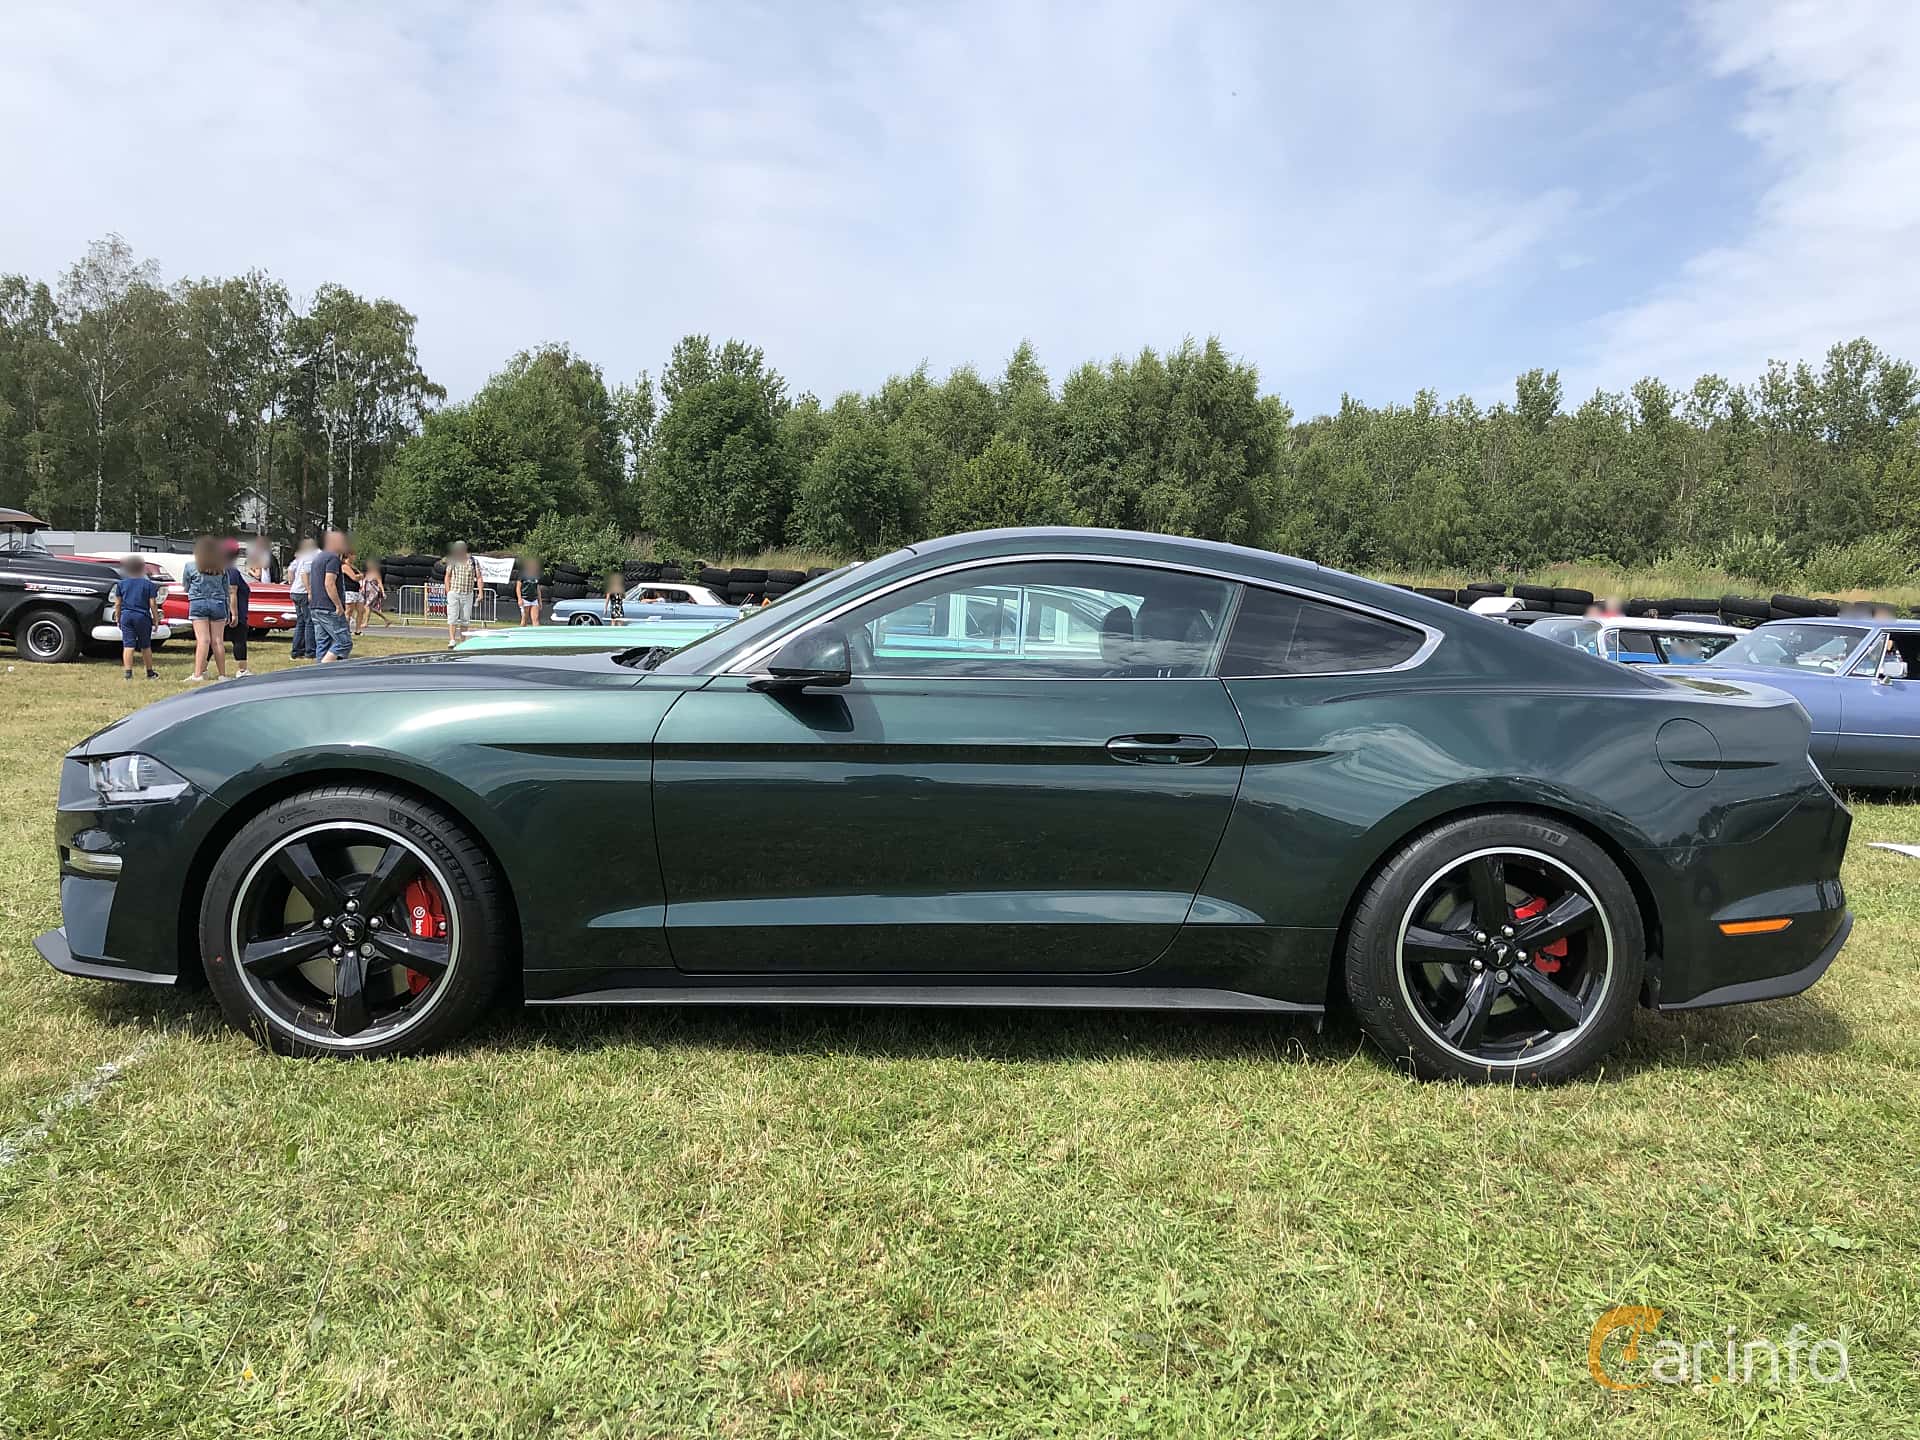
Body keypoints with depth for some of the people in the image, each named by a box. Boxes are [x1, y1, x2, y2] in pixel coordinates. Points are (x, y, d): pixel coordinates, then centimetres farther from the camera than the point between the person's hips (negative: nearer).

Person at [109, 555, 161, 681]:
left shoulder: (121, 584, 6)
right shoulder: (149, 584, 0)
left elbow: (117, 604, 6)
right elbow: (152, 604, -3)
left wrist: (117, 618, 14)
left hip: (126, 616, 1)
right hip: (143, 616, -1)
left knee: (128, 646, 0)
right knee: (145, 646, 9)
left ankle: (128, 673, -5)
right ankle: (150, 673, 16)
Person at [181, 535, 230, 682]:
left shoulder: (190, 566, 2)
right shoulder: (222, 568, 9)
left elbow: (186, 588, 13)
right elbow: (227, 592, 11)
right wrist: (228, 613, 15)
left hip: (198, 603, -2)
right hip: (218, 604, 2)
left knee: (203, 640, -9)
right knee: (218, 641, 5)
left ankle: (198, 674, -16)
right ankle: (222, 675, 8)